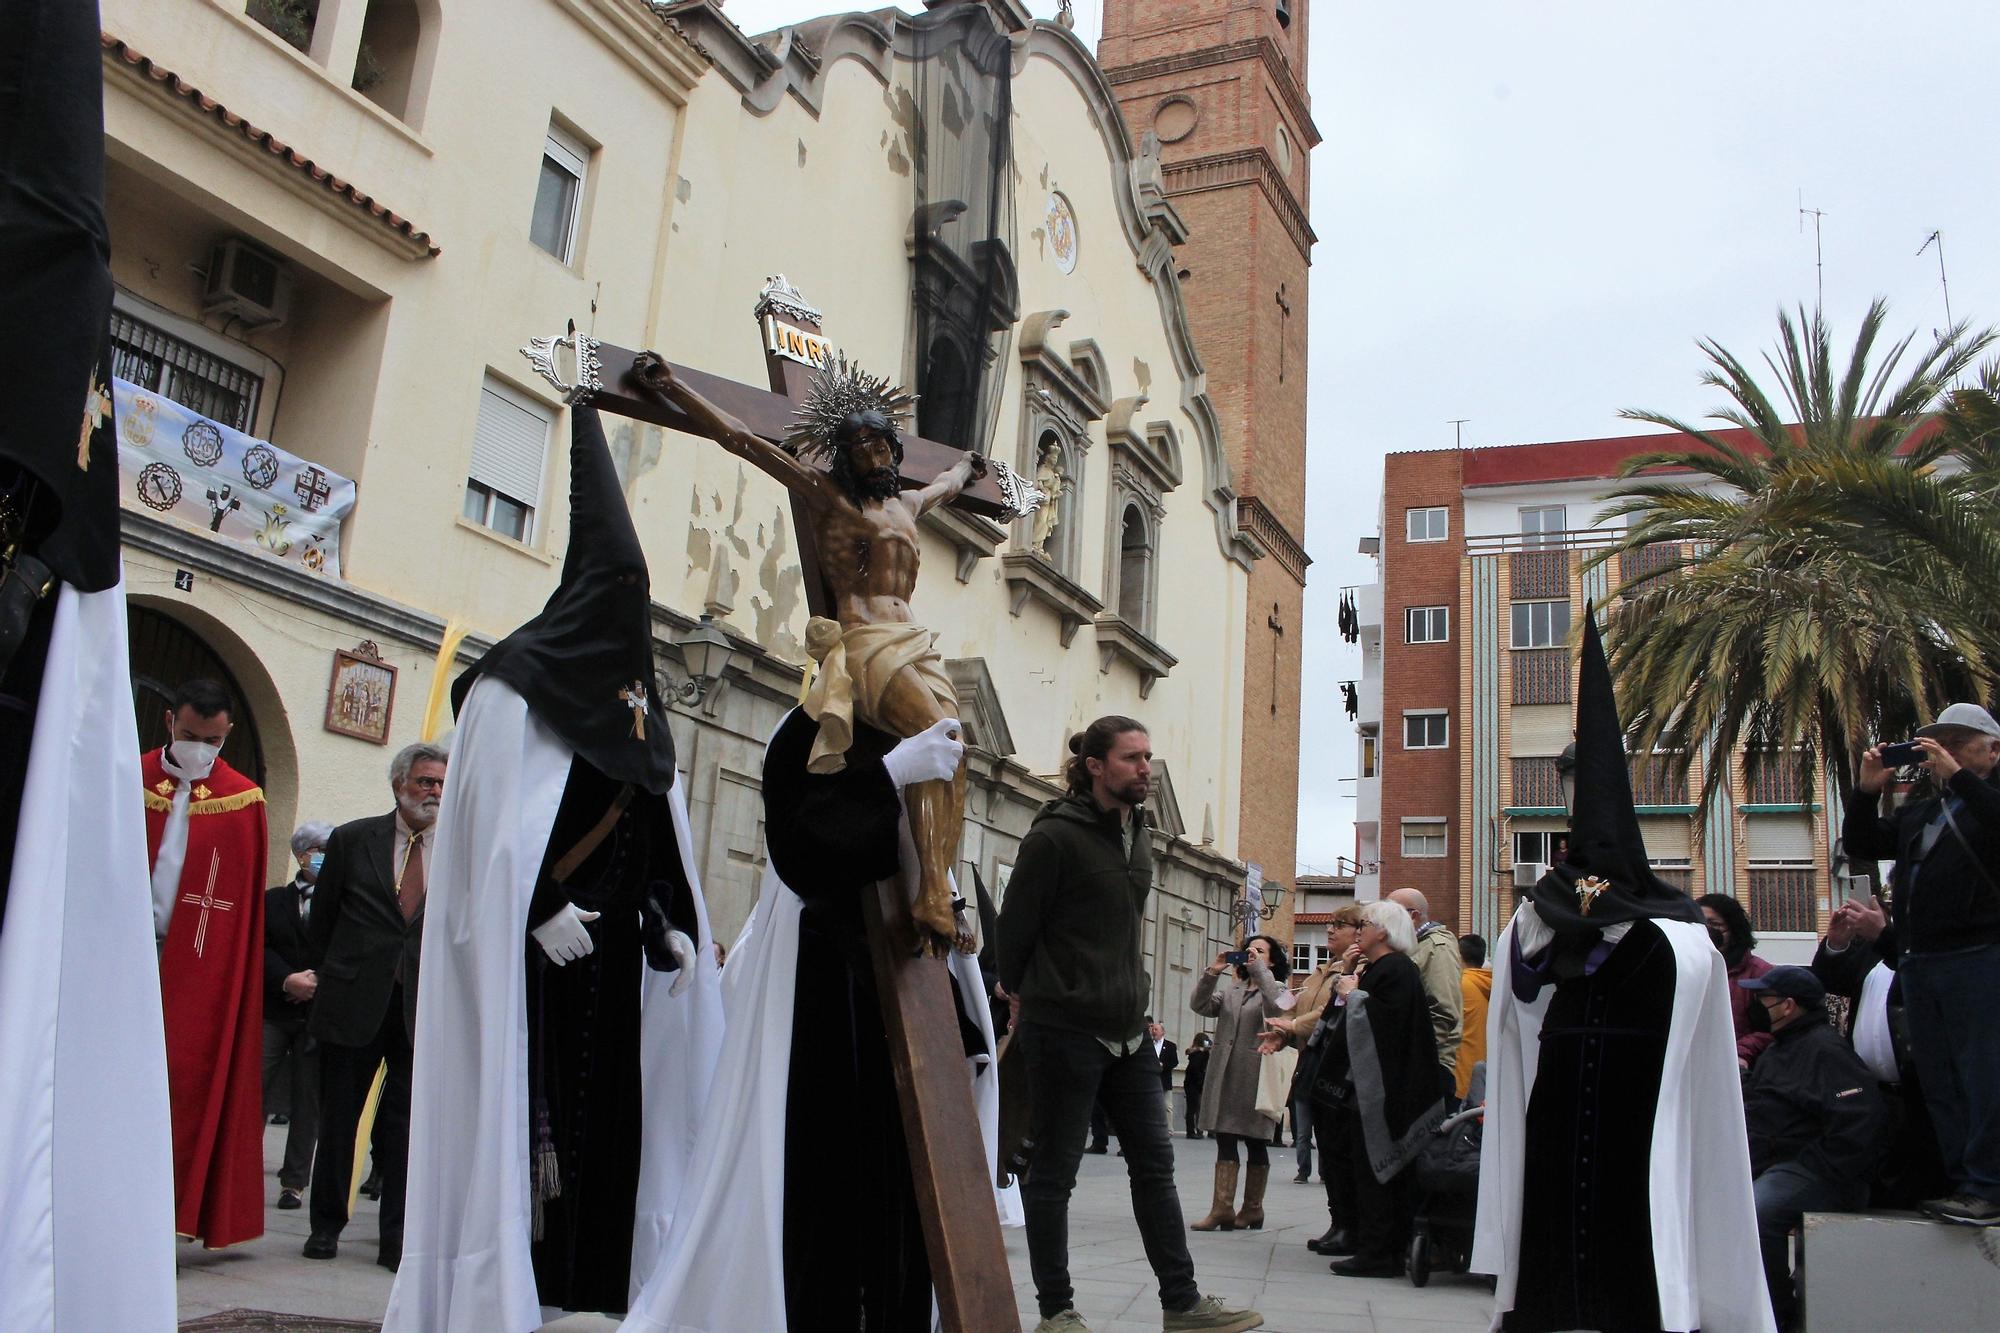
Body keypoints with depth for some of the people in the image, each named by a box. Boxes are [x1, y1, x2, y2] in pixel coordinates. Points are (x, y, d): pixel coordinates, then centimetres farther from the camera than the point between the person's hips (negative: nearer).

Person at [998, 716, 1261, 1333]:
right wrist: (1029, 997, 2)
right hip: (1066, 1029, -7)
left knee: (1155, 1165, 10)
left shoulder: (1139, 834, 11)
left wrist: (1131, 995, 16)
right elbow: (1015, 928, -8)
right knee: (1054, 1173, 4)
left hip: (1128, 1028, 8)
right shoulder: (1054, 836, -13)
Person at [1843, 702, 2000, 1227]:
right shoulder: (1919, 814, 24)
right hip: (1918, 963, 8)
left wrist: (1958, 776, -19)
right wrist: (1867, 791, 10)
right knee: (1939, 1083, 9)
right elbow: (1861, 846, 22)